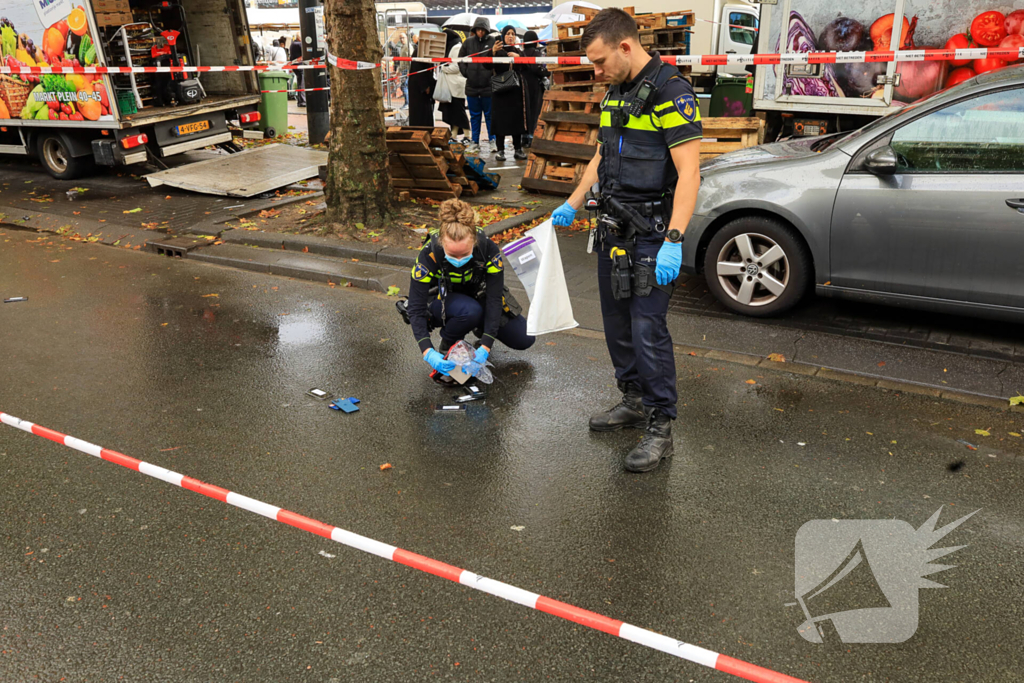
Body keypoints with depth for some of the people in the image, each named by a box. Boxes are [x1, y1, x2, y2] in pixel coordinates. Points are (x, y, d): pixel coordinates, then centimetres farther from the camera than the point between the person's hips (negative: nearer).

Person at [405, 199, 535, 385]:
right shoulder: (429, 255, -33)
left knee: (524, 339, -10)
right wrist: (428, 352, -42)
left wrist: (485, 348, -36)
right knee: (470, 311, -39)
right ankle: (445, 350, -9)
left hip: (477, 296, 3)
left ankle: (480, 330, 17)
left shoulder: (489, 250, -30)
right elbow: (416, 308, -30)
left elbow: (494, 300, -28)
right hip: (441, 299, -2)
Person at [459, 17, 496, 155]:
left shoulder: (493, 42, -5)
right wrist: (465, 71, 4)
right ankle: (475, 143, 18)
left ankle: (493, 140, 20)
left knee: (489, 114, 7)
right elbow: (460, 58, 16)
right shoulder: (468, 42, 5)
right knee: (474, 115, 11)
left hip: (488, 86, -3)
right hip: (471, 86, 3)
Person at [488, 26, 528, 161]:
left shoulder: (518, 51, 14)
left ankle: (518, 149, 9)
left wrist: (518, 57, -13)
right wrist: (492, 52, -31)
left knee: (517, 118, 4)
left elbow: (526, 67, 3)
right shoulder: (498, 50, 1)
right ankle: (500, 150, -1)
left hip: (516, 90, 4)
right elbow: (488, 65, -14)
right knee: (501, 118, -5)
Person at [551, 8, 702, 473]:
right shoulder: (615, 93, 12)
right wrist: (572, 204, 19)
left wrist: (674, 241, -29)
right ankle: (634, 401, 30)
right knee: (617, 321, 14)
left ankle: (660, 428, 2)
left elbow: (689, 172, -21)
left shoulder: (672, 93, -15)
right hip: (614, 227, 9)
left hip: (652, 232, -8)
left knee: (647, 328, -9)